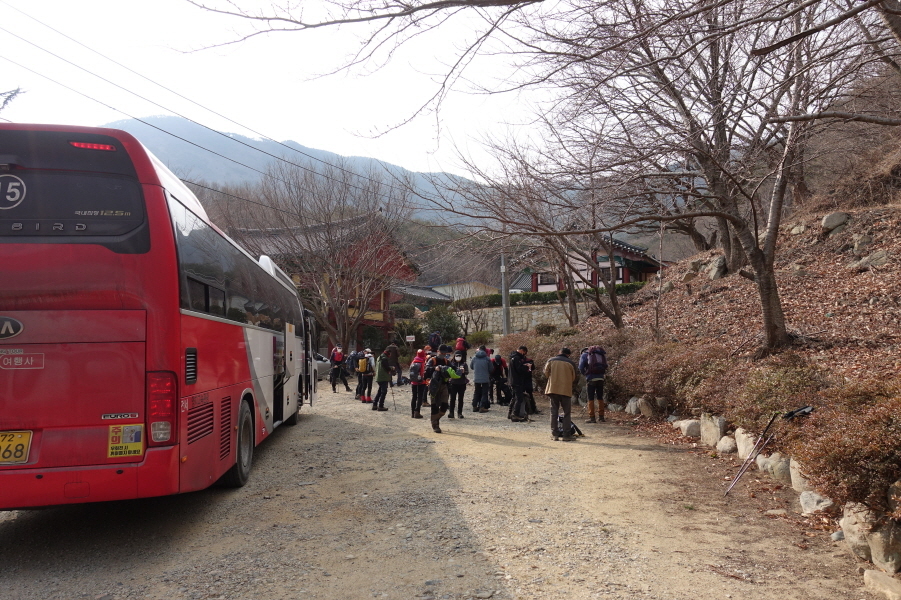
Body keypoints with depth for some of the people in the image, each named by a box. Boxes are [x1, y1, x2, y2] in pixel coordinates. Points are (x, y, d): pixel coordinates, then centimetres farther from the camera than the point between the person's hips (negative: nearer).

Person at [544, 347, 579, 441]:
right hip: (566, 390, -2)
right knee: (567, 413, 7)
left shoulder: (551, 361, 2)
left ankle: (554, 434, 8)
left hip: (553, 389, 2)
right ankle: (566, 435, 3)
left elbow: (546, 373, 5)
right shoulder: (571, 363, -1)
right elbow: (574, 378, 3)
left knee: (554, 412, 10)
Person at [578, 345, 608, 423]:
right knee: (600, 398, 12)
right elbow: (605, 366, 16)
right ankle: (601, 417, 14)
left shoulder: (584, 355, 8)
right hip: (601, 378, 4)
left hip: (591, 378, -4)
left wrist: (585, 374, 11)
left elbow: (581, 367, -4)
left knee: (591, 398, 0)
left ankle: (592, 418, -1)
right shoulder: (601, 354, 22)